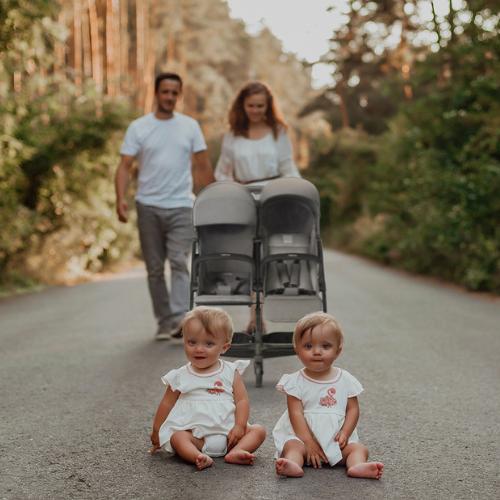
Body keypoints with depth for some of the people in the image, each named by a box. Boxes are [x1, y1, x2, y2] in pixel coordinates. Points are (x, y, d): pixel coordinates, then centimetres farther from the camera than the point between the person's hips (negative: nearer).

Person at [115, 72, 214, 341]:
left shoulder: (190, 126, 5)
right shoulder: (138, 127, 1)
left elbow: (203, 165, 9)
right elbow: (125, 166, -3)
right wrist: (121, 198, -18)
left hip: (181, 206, -1)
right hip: (148, 207, 1)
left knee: (179, 262, -14)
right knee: (154, 268, 7)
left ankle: (180, 318, -19)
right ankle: (164, 321, 17)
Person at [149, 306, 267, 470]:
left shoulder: (231, 372, 4)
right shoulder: (180, 377, 5)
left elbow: (242, 400, -1)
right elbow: (167, 404, 13)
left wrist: (240, 426, -15)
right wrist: (156, 432, 16)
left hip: (228, 432, 1)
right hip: (195, 434, -1)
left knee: (258, 430, -15)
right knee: (177, 437, -28)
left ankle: (235, 452, -33)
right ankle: (198, 457, -48)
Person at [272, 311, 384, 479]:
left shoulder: (345, 380, 4)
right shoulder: (296, 382, -4)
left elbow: (353, 409, 5)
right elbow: (296, 414, -10)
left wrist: (344, 433, -11)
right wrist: (309, 442, -18)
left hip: (337, 437, 2)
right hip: (302, 435, -2)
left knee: (359, 448, -19)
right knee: (293, 446, -29)